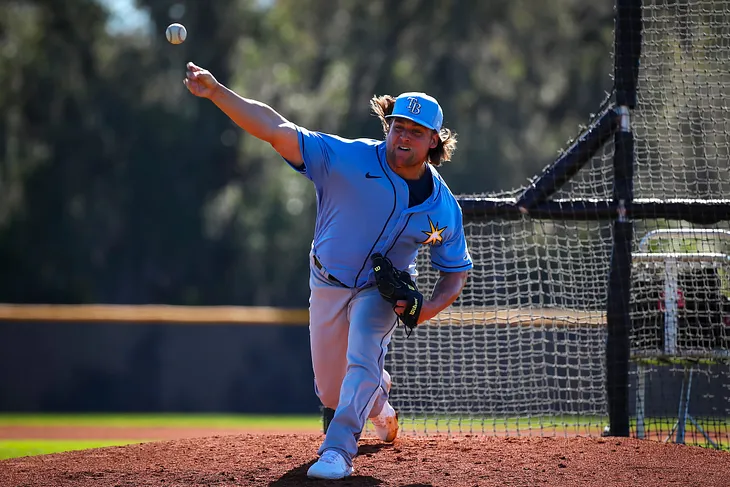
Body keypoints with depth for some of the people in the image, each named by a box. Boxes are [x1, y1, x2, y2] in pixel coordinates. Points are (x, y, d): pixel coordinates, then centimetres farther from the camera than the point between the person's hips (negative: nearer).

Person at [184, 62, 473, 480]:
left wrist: (430, 308, -23)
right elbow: (277, 130, -30)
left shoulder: (443, 208, -14)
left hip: (382, 292, -1)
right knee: (331, 391, 12)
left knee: (363, 361, -28)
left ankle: (338, 451, -23)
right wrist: (217, 93, -42)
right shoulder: (350, 159, -23)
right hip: (328, 284, 1)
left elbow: (456, 272, -1)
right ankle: (379, 404, 47)